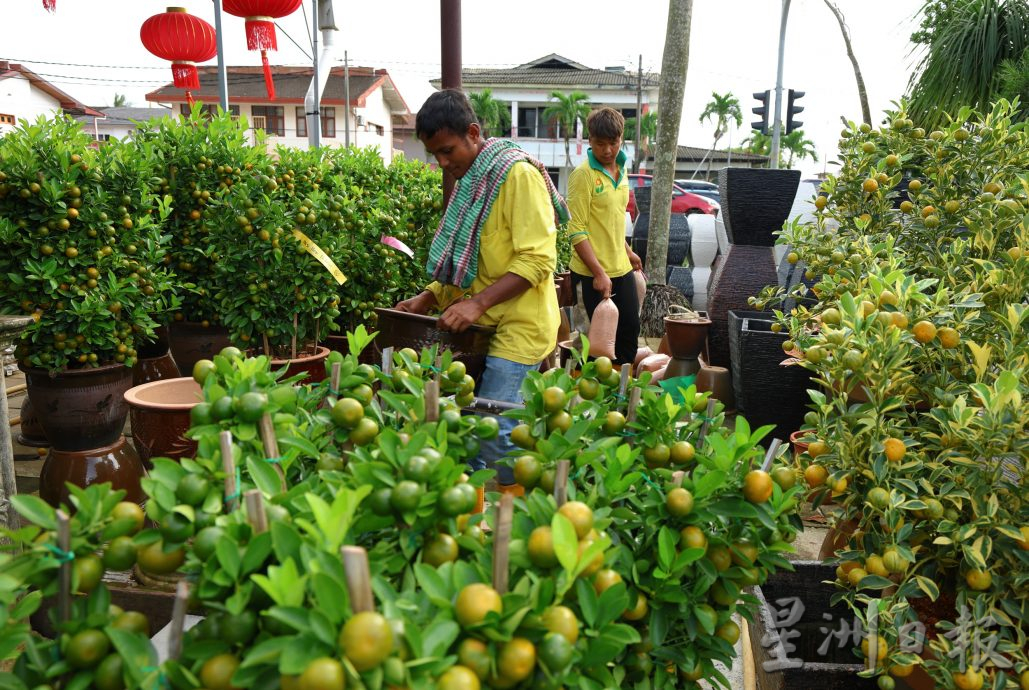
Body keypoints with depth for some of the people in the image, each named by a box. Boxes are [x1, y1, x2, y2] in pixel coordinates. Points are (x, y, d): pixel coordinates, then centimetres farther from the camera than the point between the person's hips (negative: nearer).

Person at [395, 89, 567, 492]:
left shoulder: (517, 174, -11)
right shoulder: (468, 179, 16)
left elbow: (538, 259, -19)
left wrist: (478, 302, -25)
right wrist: (429, 299, 11)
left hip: (517, 326, -8)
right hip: (480, 327, 8)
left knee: (493, 429, -10)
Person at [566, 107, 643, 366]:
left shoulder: (621, 171, 9)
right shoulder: (583, 174, -14)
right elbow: (576, 230, -18)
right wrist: (598, 273, -23)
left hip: (622, 268, 7)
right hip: (593, 273, -7)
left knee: (630, 329, 13)